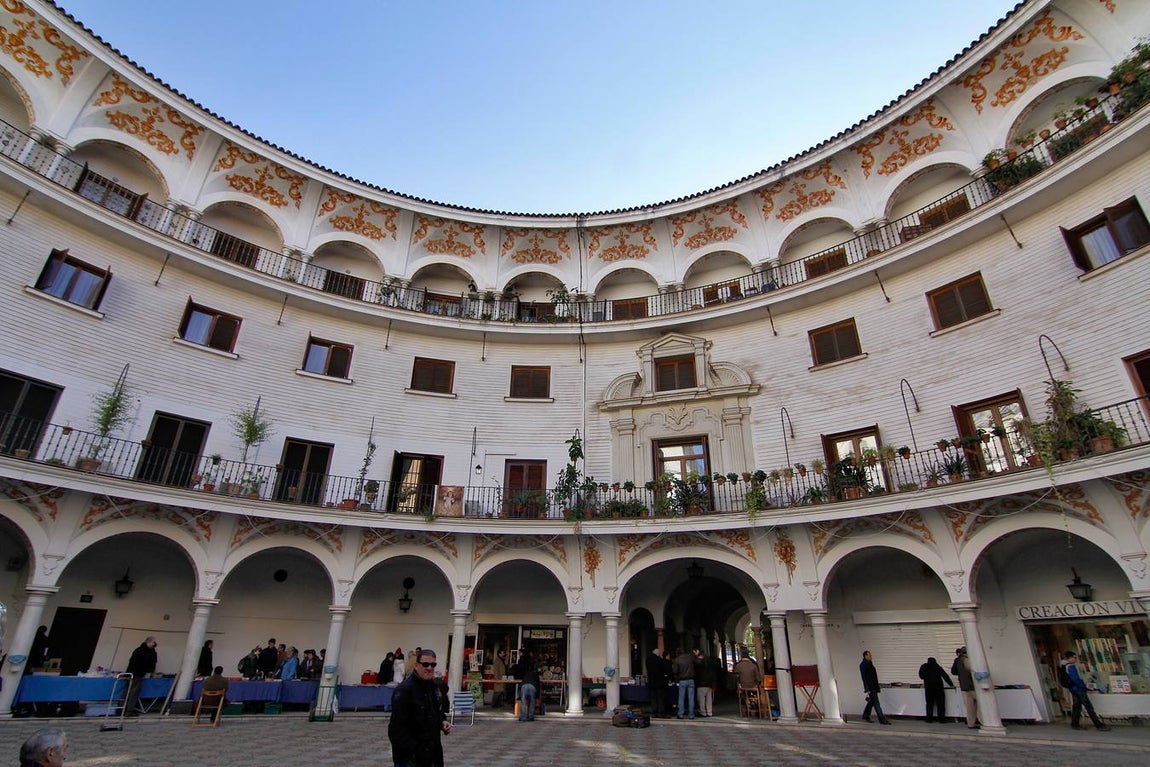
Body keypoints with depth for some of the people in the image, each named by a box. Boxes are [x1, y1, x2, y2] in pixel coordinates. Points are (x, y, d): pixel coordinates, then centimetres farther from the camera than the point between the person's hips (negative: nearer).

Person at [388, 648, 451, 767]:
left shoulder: (434, 686, 6)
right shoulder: (404, 690, -19)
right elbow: (397, 727, -22)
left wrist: (443, 721, 1)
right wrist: (415, 750, -23)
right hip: (410, 757, -7)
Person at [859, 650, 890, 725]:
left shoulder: (870, 664, 16)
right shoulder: (863, 665, -11)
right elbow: (864, 677, -16)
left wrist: (877, 687, 17)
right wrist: (867, 689, -20)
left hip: (874, 686, 9)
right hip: (870, 687, -9)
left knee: (871, 702, 14)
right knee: (876, 703, -8)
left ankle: (865, 717, 24)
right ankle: (882, 719, -6)